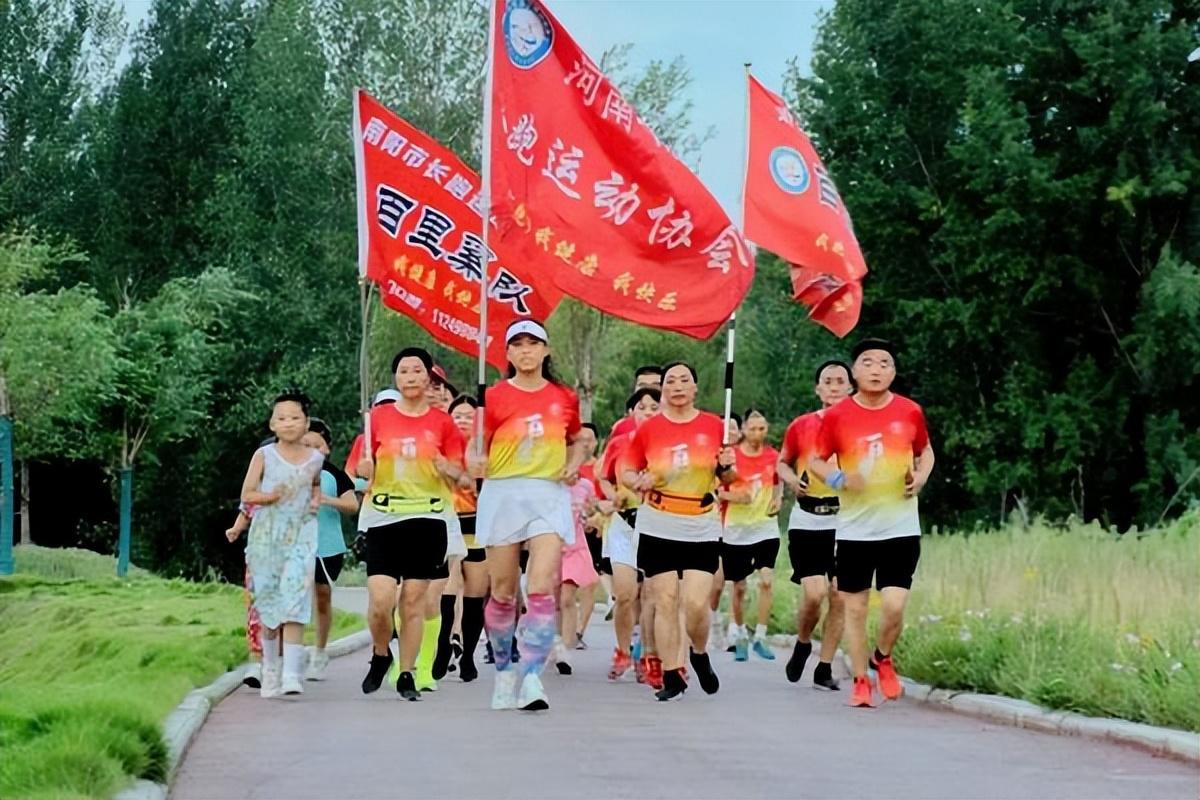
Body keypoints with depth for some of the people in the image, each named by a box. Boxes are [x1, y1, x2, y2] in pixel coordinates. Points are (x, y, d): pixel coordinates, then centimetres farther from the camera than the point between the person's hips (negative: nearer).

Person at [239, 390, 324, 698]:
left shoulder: (315, 458, 6)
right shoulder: (264, 456, 0)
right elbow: (247, 494, 0)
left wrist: (316, 499, 7)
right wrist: (270, 496, -15)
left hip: (301, 536, 0)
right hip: (266, 535, 0)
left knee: (294, 601, -14)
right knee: (267, 602, 6)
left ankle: (292, 673, -20)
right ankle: (270, 670, 20)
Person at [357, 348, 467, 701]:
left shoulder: (442, 422, 5)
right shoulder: (379, 416, 5)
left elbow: (458, 471, 8)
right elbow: (363, 468, 9)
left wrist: (448, 469, -14)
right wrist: (366, 466, -13)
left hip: (428, 518, 0)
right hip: (383, 516, 0)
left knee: (414, 601, 1)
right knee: (380, 600, -11)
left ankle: (406, 675, 13)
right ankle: (380, 655, 17)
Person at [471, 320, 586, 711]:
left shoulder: (564, 398, 9)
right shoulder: (495, 396, 2)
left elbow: (576, 442, 24)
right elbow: (478, 446, 5)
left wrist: (573, 466, 5)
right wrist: (476, 462, -17)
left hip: (549, 494, 1)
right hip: (503, 493, 0)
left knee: (542, 588, -14)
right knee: (503, 592, 5)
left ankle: (531, 679, -16)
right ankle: (504, 670, 23)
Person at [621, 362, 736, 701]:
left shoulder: (714, 426, 2)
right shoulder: (648, 428, 2)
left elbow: (728, 478, 11)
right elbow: (627, 471, 8)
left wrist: (727, 466, -11)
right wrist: (639, 482, -14)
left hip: (702, 529, 0)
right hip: (658, 528, 0)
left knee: (696, 602, -8)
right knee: (665, 601, 0)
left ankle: (700, 655, 22)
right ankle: (671, 676, 9)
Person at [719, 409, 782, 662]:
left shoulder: (773, 456, 1)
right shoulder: (731, 456, -8)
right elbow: (716, 490, -4)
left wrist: (777, 499, 1)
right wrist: (733, 496, -23)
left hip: (766, 528, 1)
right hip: (737, 530, -1)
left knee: (766, 580, -13)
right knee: (739, 587, 7)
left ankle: (760, 637, -4)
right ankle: (741, 636, 26)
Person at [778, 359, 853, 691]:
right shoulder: (801, 426, 3)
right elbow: (783, 462, 17)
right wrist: (792, 480, -4)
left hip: (846, 521, 1)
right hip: (807, 520, -1)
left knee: (839, 596, 0)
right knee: (814, 593, -12)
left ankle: (824, 667, 11)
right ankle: (802, 644, 18)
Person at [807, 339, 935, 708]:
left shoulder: (910, 412, 0)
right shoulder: (837, 416, -4)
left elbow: (926, 451, 17)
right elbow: (816, 460, 7)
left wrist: (921, 477, -3)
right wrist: (837, 479, -13)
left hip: (901, 527, 0)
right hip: (854, 528, 0)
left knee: (894, 605, -9)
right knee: (855, 606, 5)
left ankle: (883, 658, 22)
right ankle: (861, 681, 20)